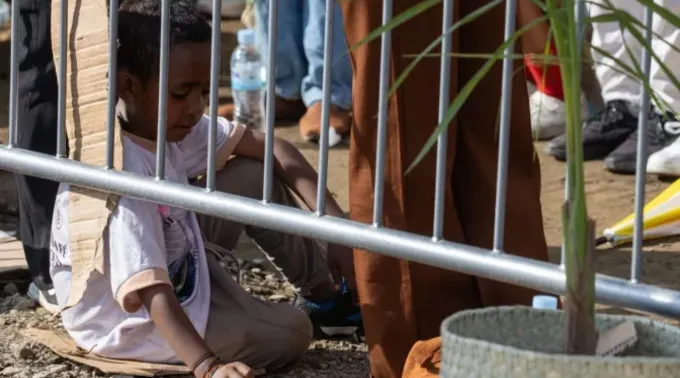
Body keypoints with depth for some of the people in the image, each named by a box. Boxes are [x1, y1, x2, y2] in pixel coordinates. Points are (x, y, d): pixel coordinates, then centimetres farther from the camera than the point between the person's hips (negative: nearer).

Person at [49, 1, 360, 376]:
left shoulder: (167, 123, -10)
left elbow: (267, 147, -1)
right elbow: (151, 293, -42)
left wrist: (336, 224, -10)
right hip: (132, 323, -8)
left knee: (256, 175, 2)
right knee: (289, 332, -15)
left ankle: (325, 296, 21)